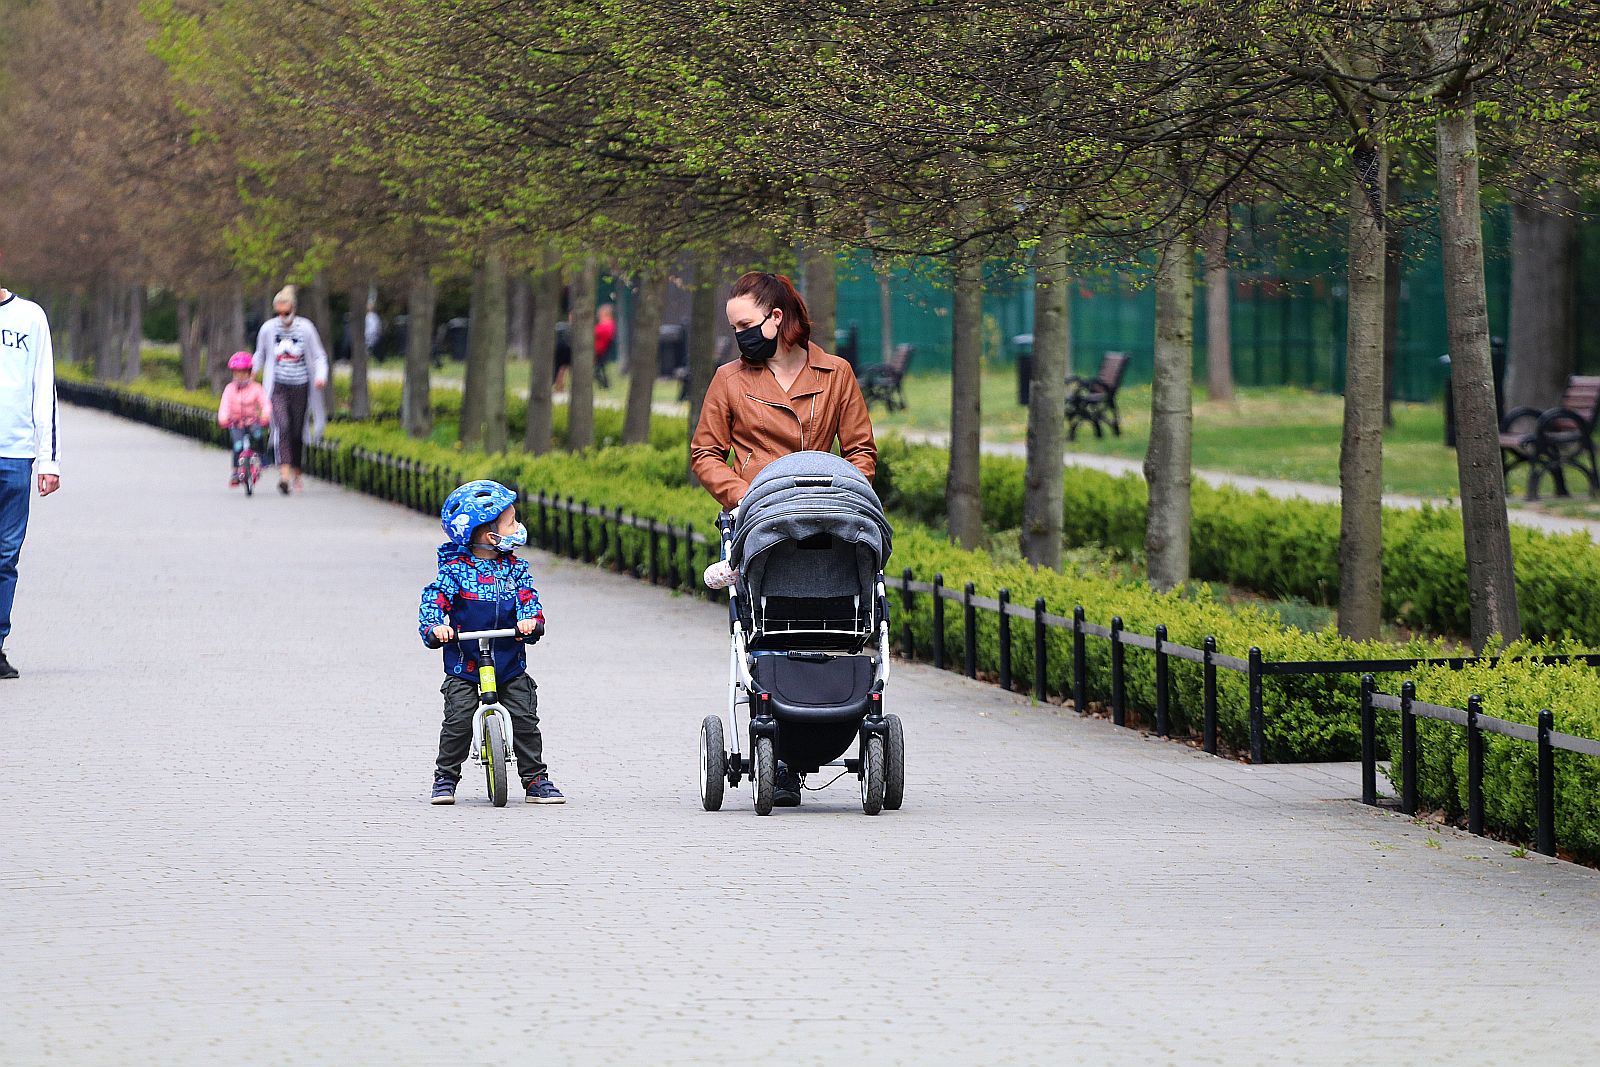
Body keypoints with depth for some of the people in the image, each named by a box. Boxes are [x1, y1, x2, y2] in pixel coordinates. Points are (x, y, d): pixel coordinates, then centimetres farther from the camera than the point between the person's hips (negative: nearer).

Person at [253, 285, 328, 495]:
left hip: (300, 387, 1)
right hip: (278, 387, -1)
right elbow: (260, 356, 16)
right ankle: (284, 474, -29)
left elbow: (319, 356, 3)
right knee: (282, 427, -20)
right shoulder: (268, 328, -1)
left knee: (297, 433, 7)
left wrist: (321, 376, -14)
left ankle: (296, 474, 28)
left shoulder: (305, 328, -4)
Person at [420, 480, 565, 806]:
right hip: (464, 664, -3)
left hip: (510, 663, 3)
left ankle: (536, 779, 7)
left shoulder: (515, 568, 4)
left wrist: (531, 619, -26)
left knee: (525, 720, -3)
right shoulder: (455, 568, -8)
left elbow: (528, 597, -4)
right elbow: (434, 598, -14)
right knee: (458, 721, -10)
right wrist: (434, 626, -33)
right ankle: (445, 778, 6)